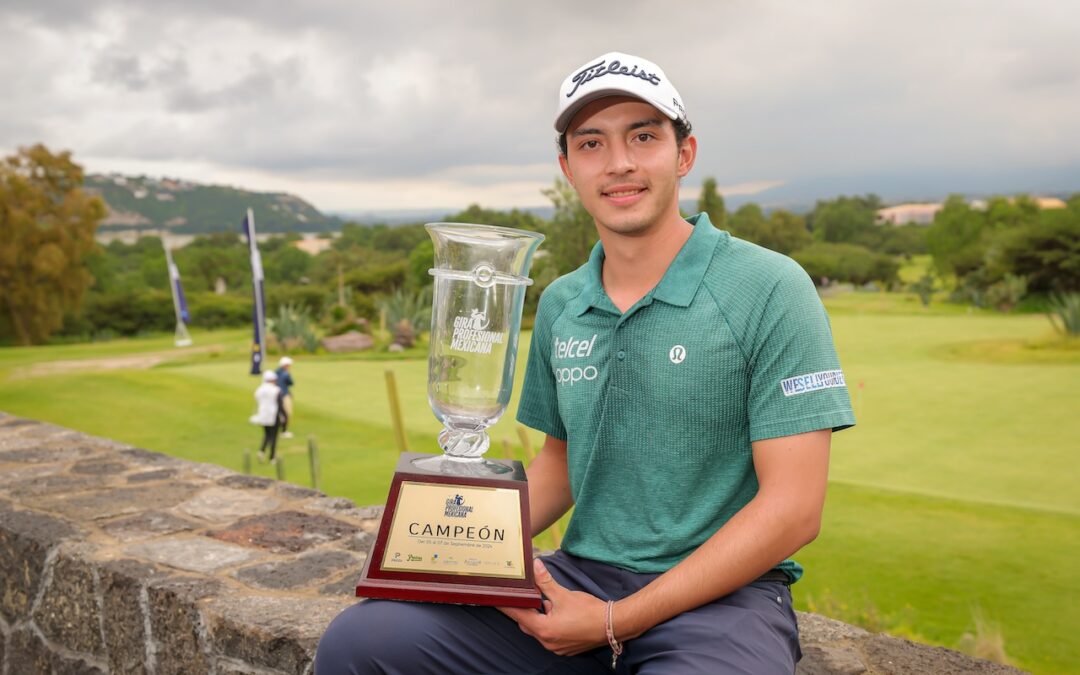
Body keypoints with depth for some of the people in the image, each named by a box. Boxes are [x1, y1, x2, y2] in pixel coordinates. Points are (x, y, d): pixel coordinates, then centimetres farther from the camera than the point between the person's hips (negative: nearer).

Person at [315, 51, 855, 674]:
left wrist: (618, 621, -14)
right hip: (580, 574, 5)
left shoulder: (769, 290, -10)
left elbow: (793, 509, -13)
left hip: (721, 596, -4)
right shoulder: (560, 305, 9)